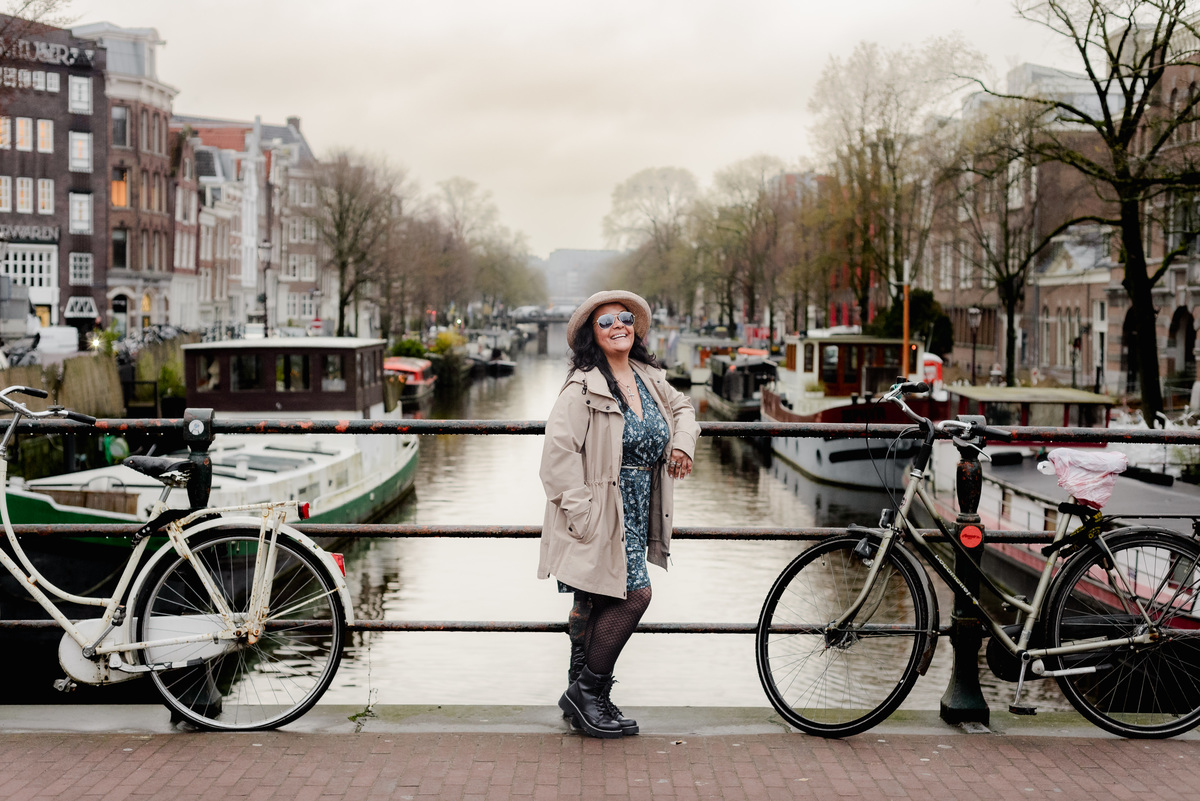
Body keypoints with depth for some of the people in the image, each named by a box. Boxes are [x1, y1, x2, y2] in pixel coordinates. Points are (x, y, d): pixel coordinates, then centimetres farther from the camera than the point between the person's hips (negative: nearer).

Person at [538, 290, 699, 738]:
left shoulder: (649, 379, 10)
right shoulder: (583, 388, -13)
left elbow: (681, 407, 31)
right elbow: (559, 449, -20)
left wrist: (683, 443, 11)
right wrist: (580, 511, -23)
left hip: (636, 513, 8)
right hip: (601, 513, -8)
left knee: (600, 603, 13)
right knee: (634, 594, -15)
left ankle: (584, 700, 23)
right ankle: (587, 690, -1)